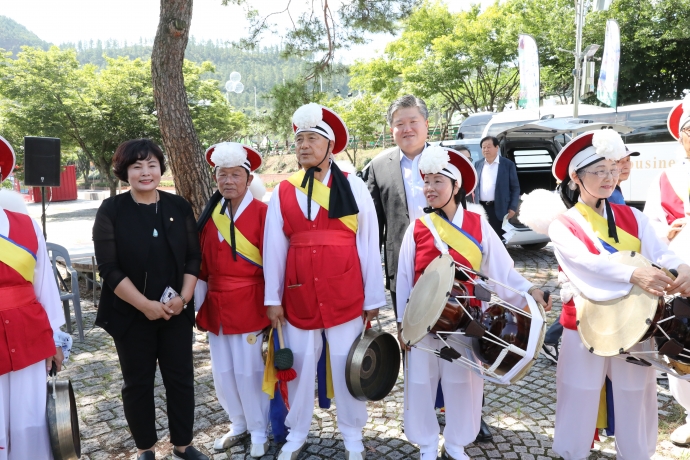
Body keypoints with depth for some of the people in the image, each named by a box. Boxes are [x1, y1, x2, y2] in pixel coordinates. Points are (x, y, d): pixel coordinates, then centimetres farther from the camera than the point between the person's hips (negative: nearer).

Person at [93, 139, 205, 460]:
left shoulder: (179, 207, 2)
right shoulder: (111, 211, -6)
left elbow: (194, 257, 3)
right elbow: (109, 268, -10)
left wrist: (183, 297, -10)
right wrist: (145, 304, -17)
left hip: (176, 312, 2)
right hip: (131, 314, -2)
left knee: (181, 378, 9)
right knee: (138, 382, 11)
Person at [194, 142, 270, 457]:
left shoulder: (262, 212, -11)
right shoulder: (211, 214, 5)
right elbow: (203, 264, 9)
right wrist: (199, 304, 11)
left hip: (248, 305, -5)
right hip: (216, 306, 5)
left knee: (248, 371, 5)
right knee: (223, 373, 14)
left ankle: (259, 432, 28)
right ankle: (239, 425, 37)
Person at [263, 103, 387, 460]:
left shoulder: (353, 187, -2)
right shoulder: (283, 191, 3)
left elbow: (369, 245, -1)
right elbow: (274, 247, 4)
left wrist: (373, 298, 0)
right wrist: (273, 298, 3)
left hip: (345, 295, -2)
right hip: (299, 296, 2)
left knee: (346, 365, 10)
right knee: (299, 363, 14)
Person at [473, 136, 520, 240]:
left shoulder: (508, 164, -1)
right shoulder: (478, 164, 10)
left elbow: (515, 188, 0)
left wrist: (513, 207, -7)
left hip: (499, 208, -3)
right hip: (480, 208, 4)